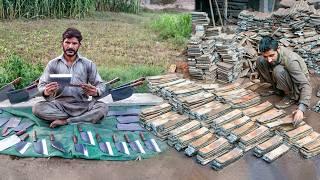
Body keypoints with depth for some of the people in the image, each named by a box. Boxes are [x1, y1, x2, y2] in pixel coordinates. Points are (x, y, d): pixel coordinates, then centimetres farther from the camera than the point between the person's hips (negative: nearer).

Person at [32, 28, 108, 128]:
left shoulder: (88, 64, 5)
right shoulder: (53, 64, 5)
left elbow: (101, 85, 3)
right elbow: (41, 85, 2)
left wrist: (96, 92, -22)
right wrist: (45, 91, -24)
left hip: (82, 105, -1)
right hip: (59, 105, 1)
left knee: (103, 108, -27)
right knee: (37, 108, -27)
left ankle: (65, 121, -24)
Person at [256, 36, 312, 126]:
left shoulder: (290, 60, -37)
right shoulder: (271, 52, -20)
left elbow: (306, 85, -39)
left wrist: (301, 109, -49)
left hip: (298, 83, -6)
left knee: (278, 70, -36)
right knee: (260, 61, -11)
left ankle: (292, 97, -12)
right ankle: (277, 88, 5)